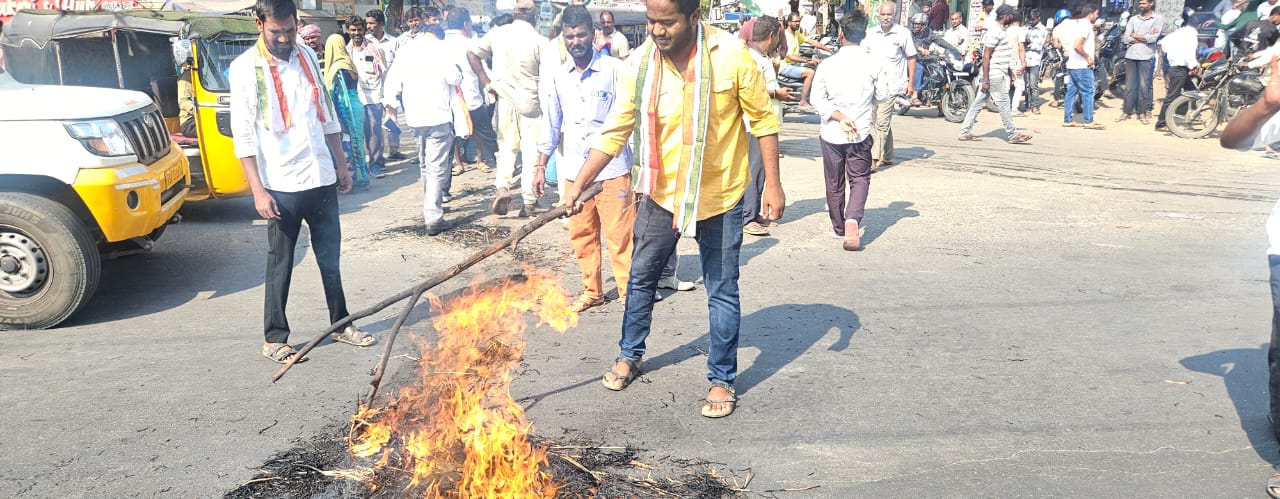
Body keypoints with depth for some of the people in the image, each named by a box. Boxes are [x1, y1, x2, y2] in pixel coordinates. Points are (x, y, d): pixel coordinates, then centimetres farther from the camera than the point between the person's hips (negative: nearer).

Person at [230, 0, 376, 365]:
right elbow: (244, 136, -10)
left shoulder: (307, 57, 8)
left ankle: (341, 324, 28)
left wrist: (340, 165, 13)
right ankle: (274, 339, 17)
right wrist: (258, 190, -15)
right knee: (280, 263, 5)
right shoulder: (245, 68, -7)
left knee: (330, 256, 14)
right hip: (282, 184, -5)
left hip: (322, 178, 5)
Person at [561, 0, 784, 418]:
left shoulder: (731, 54, -16)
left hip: (719, 195, -3)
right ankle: (630, 354, 41)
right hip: (661, 193, 3)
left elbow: (763, 120, -7)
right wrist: (578, 184, -8)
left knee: (722, 292, 6)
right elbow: (615, 132, -3)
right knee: (641, 277, 17)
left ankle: (722, 379, 24)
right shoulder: (640, 63, -9)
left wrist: (773, 184, -9)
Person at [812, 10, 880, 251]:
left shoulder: (827, 64, -8)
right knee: (860, 179, 8)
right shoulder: (874, 63, -9)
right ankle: (853, 220, -17)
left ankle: (839, 226, 30)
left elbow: (817, 99, -11)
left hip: (831, 133, 1)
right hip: (861, 132, -1)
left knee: (834, 182, 15)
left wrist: (839, 117, -12)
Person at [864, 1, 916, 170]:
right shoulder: (871, 34, 8)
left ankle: (873, 160, -13)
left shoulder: (903, 34, -2)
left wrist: (910, 83, 0)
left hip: (890, 85, -5)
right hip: (872, 83, 5)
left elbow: (911, 58, 3)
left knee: (881, 123, -12)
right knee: (885, 123, 15)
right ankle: (887, 157, 26)